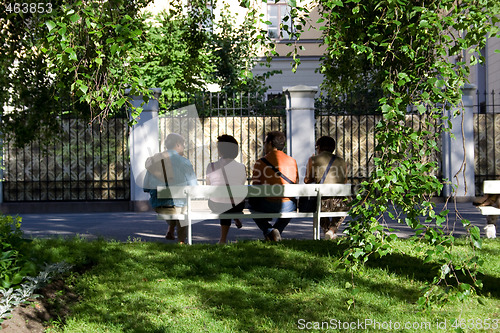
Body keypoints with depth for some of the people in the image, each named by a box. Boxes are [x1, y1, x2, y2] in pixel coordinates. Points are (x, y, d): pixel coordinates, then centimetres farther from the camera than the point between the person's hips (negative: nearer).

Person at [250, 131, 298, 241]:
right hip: (287, 207, 3)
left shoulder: (261, 163, -7)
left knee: (252, 203, 30)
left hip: (267, 206, -3)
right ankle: (277, 230, 21)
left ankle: (268, 231, 8)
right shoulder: (292, 161, 4)